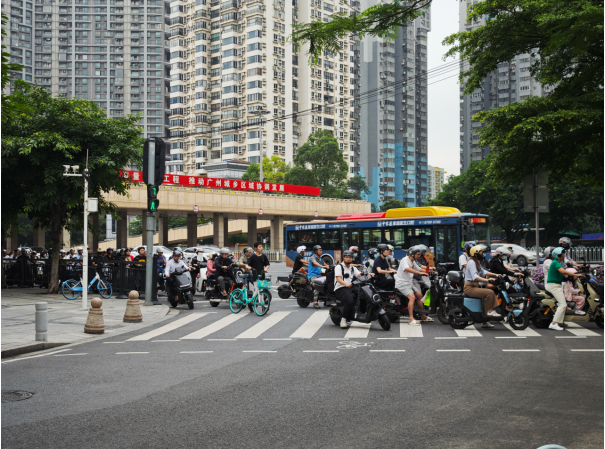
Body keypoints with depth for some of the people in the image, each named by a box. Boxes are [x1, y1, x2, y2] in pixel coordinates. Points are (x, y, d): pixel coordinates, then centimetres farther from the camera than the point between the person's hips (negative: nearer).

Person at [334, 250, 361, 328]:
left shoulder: (353, 268, 23)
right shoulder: (339, 267, 2)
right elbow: (338, 279, -12)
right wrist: (346, 284, -31)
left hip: (351, 288, 7)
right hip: (340, 289, -7)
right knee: (350, 300, -34)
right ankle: (344, 319, -20)